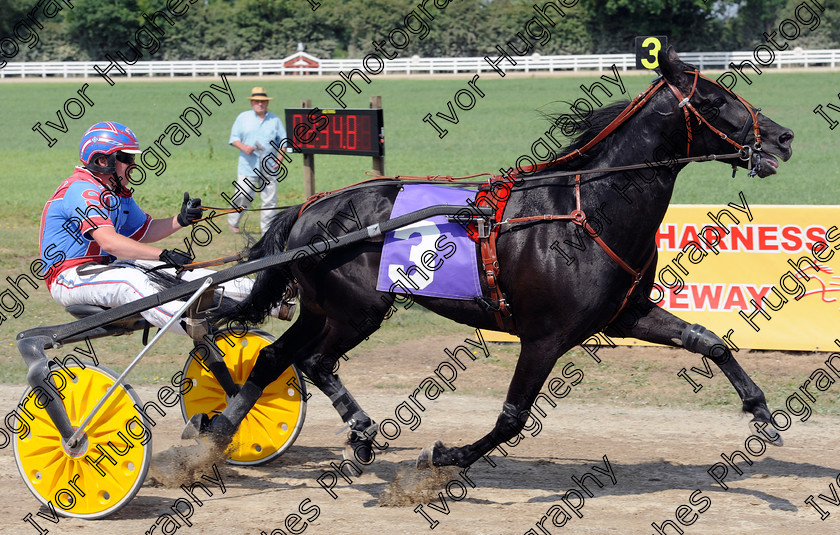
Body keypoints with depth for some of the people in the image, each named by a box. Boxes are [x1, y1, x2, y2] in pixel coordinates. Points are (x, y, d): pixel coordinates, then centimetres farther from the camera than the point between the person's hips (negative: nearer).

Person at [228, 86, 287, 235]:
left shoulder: (275, 120, 12)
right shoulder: (243, 118, 9)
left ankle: (267, 229, 7)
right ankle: (233, 222, 18)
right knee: (243, 197, -4)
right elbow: (234, 138, 8)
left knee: (270, 199, -1)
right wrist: (243, 147, -13)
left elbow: (282, 141, 15)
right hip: (248, 166, -2)